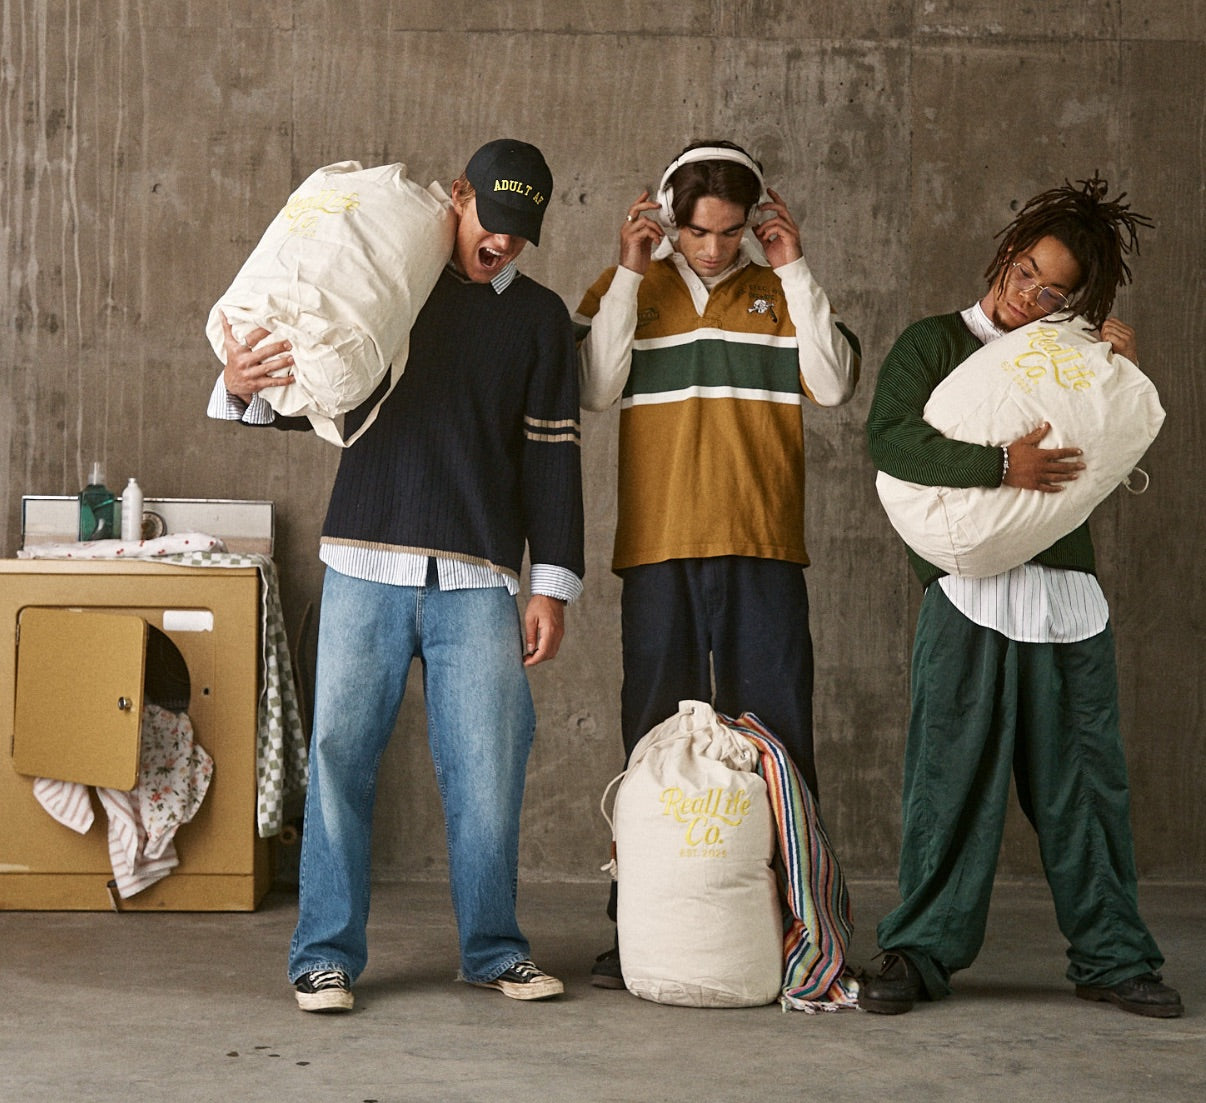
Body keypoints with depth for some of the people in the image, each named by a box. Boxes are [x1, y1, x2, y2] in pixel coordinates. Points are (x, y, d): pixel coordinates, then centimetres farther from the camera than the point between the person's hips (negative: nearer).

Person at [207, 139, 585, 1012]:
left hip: (477, 581, 1)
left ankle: (493, 948, 13)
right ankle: (328, 953, 7)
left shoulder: (540, 317, 12)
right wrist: (243, 388, -8)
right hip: (365, 569, 0)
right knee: (342, 753, -2)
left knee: (488, 766, -2)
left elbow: (553, 453, 8)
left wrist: (553, 584, 2)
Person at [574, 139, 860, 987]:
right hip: (658, 546, 0)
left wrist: (795, 270, -4)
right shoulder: (628, 289, 9)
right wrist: (628, 276, -7)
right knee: (656, 741, 4)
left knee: (777, 741, 1)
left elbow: (833, 383, -3)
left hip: (763, 549, 0)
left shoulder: (779, 290, 11)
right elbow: (593, 390, -5)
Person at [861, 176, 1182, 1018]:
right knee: (952, 775, -4)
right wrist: (1001, 465, -21)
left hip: (1067, 591, 4)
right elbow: (890, 439, -11)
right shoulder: (936, 344, 5)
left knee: (1084, 780, 5)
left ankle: (1112, 956, 12)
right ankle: (920, 954, 5)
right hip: (971, 592, -4)